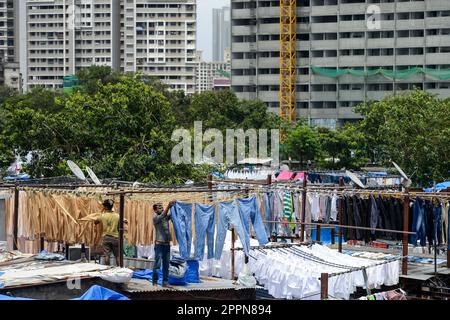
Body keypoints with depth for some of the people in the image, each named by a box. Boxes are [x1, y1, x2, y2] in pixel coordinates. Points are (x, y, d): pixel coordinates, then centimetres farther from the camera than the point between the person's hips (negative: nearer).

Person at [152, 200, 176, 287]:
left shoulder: (166, 217, 12)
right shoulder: (155, 218, -6)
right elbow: (162, 216, -24)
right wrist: (168, 206, -35)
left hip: (167, 244, 6)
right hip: (159, 244, -6)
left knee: (166, 264, 7)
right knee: (157, 264, -6)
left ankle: (165, 282, 12)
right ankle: (155, 282, -1)